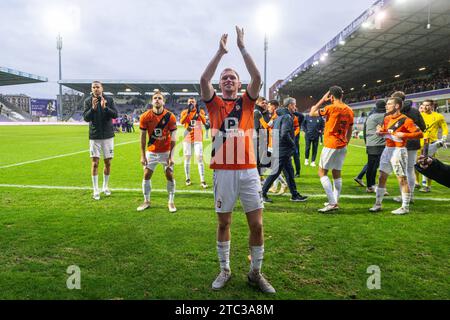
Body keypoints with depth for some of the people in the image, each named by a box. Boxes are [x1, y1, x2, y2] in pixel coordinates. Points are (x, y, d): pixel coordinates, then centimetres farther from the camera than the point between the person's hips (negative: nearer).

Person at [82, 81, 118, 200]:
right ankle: (96, 190, 5)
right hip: (94, 136, -1)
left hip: (108, 135, 1)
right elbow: (86, 118, -8)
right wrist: (93, 108, -23)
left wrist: (105, 107, -23)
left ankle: (105, 187, 25)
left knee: (108, 162, 8)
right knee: (95, 163, -2)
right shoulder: (88, 101, -1)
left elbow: (115, 115, -8)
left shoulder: (109, 100, 0)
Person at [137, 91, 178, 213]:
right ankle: (146, 201, 19)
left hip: (166, 151, -1)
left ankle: (171, 202, 13)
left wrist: (171, 155, -15)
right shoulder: (145, 117, -9)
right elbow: (143, 137, -3)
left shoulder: (170, 117, -12)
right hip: (151, 151, 2)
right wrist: (143, 155, -6)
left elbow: (173, 138, -10)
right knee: (147, 175, 2)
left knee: (170, 175, -2)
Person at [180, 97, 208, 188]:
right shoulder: (184, 112, 5)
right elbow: (181, 122, -15)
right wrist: (188, 112, -24)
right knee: (187, 158, 6)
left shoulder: (201, 111, 3)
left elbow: (204, 122, -15)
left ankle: (202, 181, -7)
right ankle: (188, 179, 19)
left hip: (197, 138, -1)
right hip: (187, 138, 1)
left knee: (199, 158, -8)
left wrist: (198, 112, -27)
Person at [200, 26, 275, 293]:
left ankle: (256, 273, 22)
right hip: (223, 171, 0)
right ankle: (225, 270, 27)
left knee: (257, 224, 3)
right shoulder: (214, 103, 9)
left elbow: (257, 77, -3)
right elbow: (204, 79, -6)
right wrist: (221, 51, -1)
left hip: (249, 170, 1)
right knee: (224, 223, 10)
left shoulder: (247, 102, 11)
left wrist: (242, 47, 1)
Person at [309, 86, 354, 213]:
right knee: (337, 173, 13)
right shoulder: (349, 110, 9)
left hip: (331, 146, -7)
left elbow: (312, 113, -4)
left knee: (322, 172, -1)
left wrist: (322, 100, 3)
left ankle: (332, 203, -7)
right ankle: (335, 202, 18)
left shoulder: (331, 108, -13)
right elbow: (349, 131, 14)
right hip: (342, 146, 7)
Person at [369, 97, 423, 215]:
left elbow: (420, 134, -15)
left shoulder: (405, 120, -13)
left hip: (398, 151, -8)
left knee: (402, 178, -1)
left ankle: (405, 207, 9)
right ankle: (378, 204, 18)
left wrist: (404, 135, -25)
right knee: (382, 177, 9)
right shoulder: (387, 118, 10)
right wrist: (380, 131, 2)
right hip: (387, 149, 8)